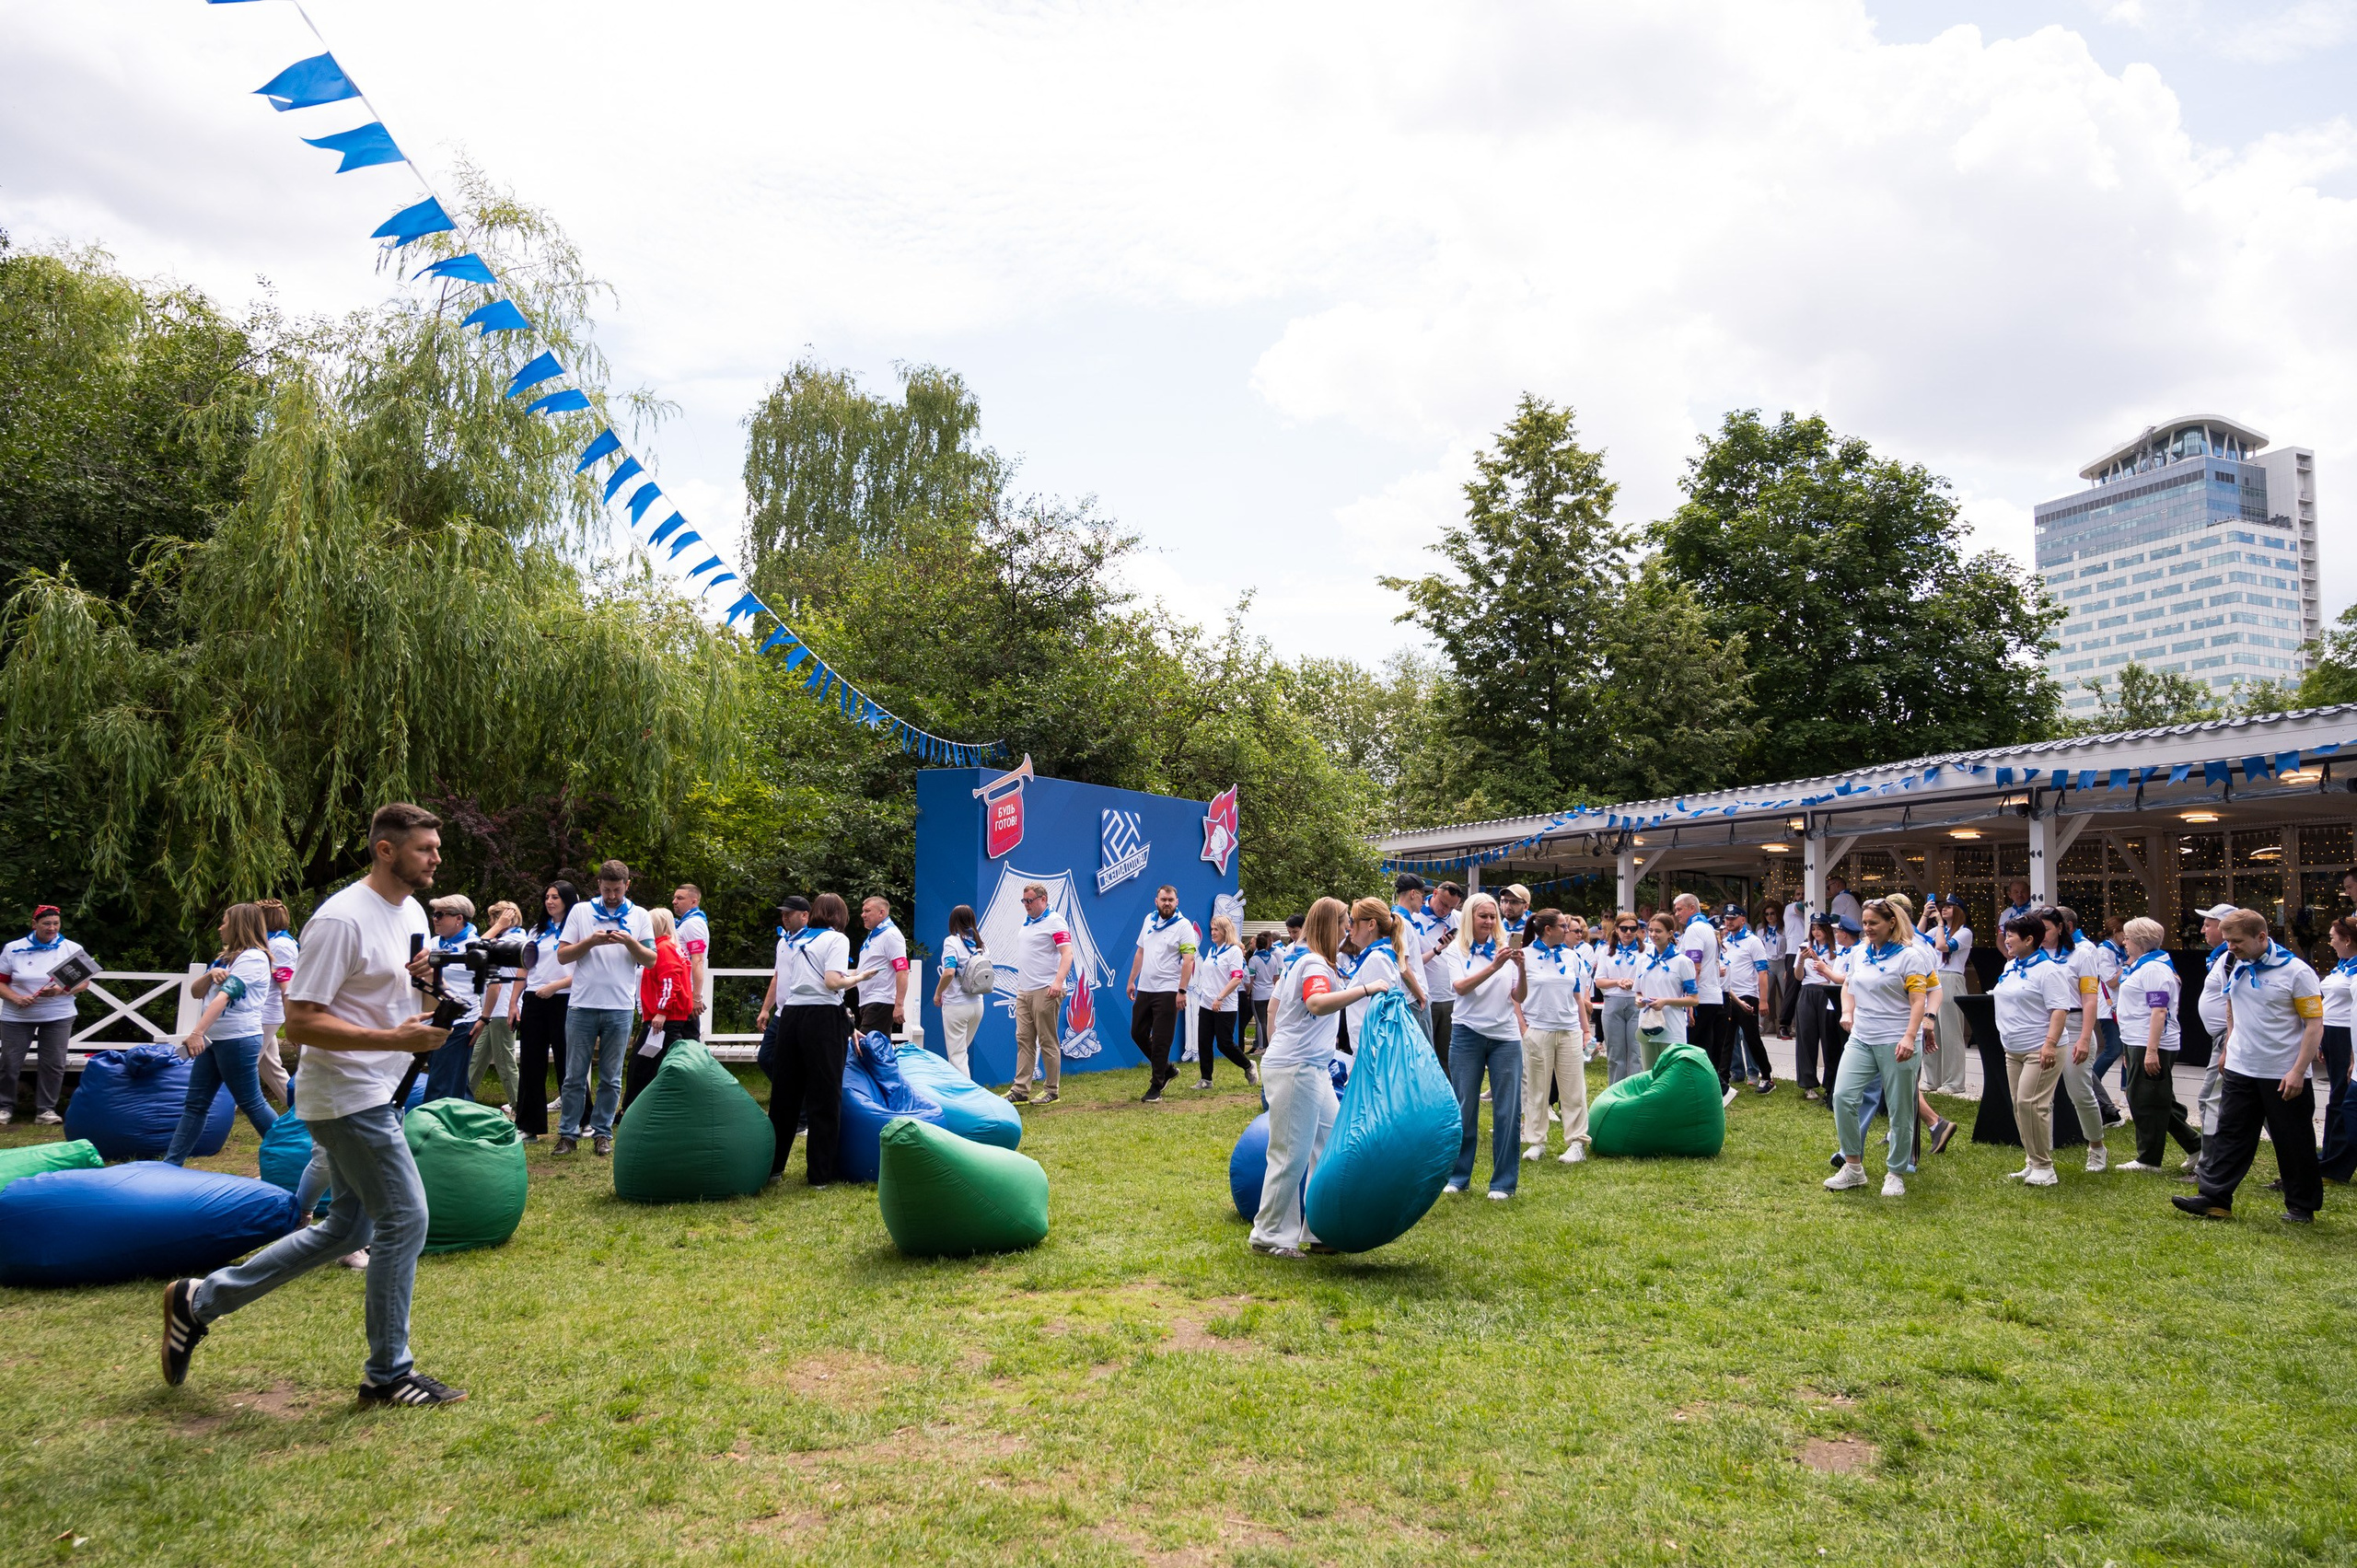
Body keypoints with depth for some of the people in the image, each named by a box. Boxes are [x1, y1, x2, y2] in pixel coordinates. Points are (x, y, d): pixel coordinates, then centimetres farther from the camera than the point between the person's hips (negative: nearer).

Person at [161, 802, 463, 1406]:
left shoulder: (411, 912, 10)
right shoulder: (343, 920, -19)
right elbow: (301, 1021, -21)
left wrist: (423, 979, 0)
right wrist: (396, 1038, -28)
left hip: (376, 1094, 10)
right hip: (348, 1095, -10)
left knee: (350, 1227, 16)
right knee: (404, 1219, -6)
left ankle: (200, 1300, 28)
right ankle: (389, 1375, 6)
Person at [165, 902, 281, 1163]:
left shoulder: (253, 957, -11)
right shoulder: (227, 957, 18)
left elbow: (224, 995, -22)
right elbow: (195, 991, 15)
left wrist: (197, 1032, -30)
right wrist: (210, 974, -7)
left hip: (239, 1041, -9)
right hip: (212, 1039, 9)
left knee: (251, 1104, -4)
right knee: (194, 1104, 8)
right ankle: (170, 1164, 11)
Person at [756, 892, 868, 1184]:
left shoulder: (795, 940, 16)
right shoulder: (836, 939, -3)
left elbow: (782, 977, 13)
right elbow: (833, 982, -15)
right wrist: (857, 977, 2)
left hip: (790, 1015, 6)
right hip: (824, 1017, -6)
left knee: (784, 1093, 14)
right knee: (824, 1097, 1)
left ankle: (772, 1165, 22)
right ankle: (820, 1173, 5)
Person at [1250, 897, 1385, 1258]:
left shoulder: (1297, 960, 15)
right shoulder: (1315, 964, -15)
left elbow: (1273, 1008, 24)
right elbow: (1317, 1003, -37)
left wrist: (1274, 1048, 31)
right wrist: (1367, 989, -37)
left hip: (1314, 1070, 10)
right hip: (1296, 1071, -10)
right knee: (1292, 1156, -2)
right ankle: (1269, 1237, 9)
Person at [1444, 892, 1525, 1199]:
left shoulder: (1505, 949, 7)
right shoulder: (1457, 950, 1)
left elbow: (1519, 997, 2)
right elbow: (1461, 987, -15)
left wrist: (1521, 968, -15)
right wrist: (1494, 966, -26)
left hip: (1505, 1036, 2)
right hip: (1468, 1034, -2)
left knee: (1508, 1110, 0)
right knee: (1464, 1108, 4)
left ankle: (1503, 1182, 9)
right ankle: (1458, 1176, 16)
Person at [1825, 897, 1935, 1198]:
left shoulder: (1910, 955, -8)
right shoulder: (1861, 952, 11)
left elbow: (1918, 1000, -15)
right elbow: (1848, 985, 25)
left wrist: (1910, 1037, -26)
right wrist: (1847, 1012, 6)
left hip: (1896, 1043, -6)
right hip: (1861, 1039, 6)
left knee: (1899, 1109, 3)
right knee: (1843, 1096, -6)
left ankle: (1896, 1174, 17)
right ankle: (1853, 1166, 5)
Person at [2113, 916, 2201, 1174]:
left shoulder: (2153, 969, -16)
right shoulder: (2141, 966, 17)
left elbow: (2159, 1011, -23)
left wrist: (2152, 1050, -26)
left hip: (2151, 1045, -11)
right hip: (2140, 1044, 11)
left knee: (2147, 1102, -3)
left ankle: (2148, 1159, 5)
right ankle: (2195, 1145, 21)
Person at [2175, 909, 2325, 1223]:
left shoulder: (2297, 972, -13)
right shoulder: (2236, 968, 6)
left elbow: (2315, 1024, -13)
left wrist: (2298, 1071, -18)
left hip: (2284, 1075, -6)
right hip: (2240, 1070, 6)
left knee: (2293, 1141, 6)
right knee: (2230, 1134, 4)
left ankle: (2302, 1206, 19)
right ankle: (2214, 1198, 6)